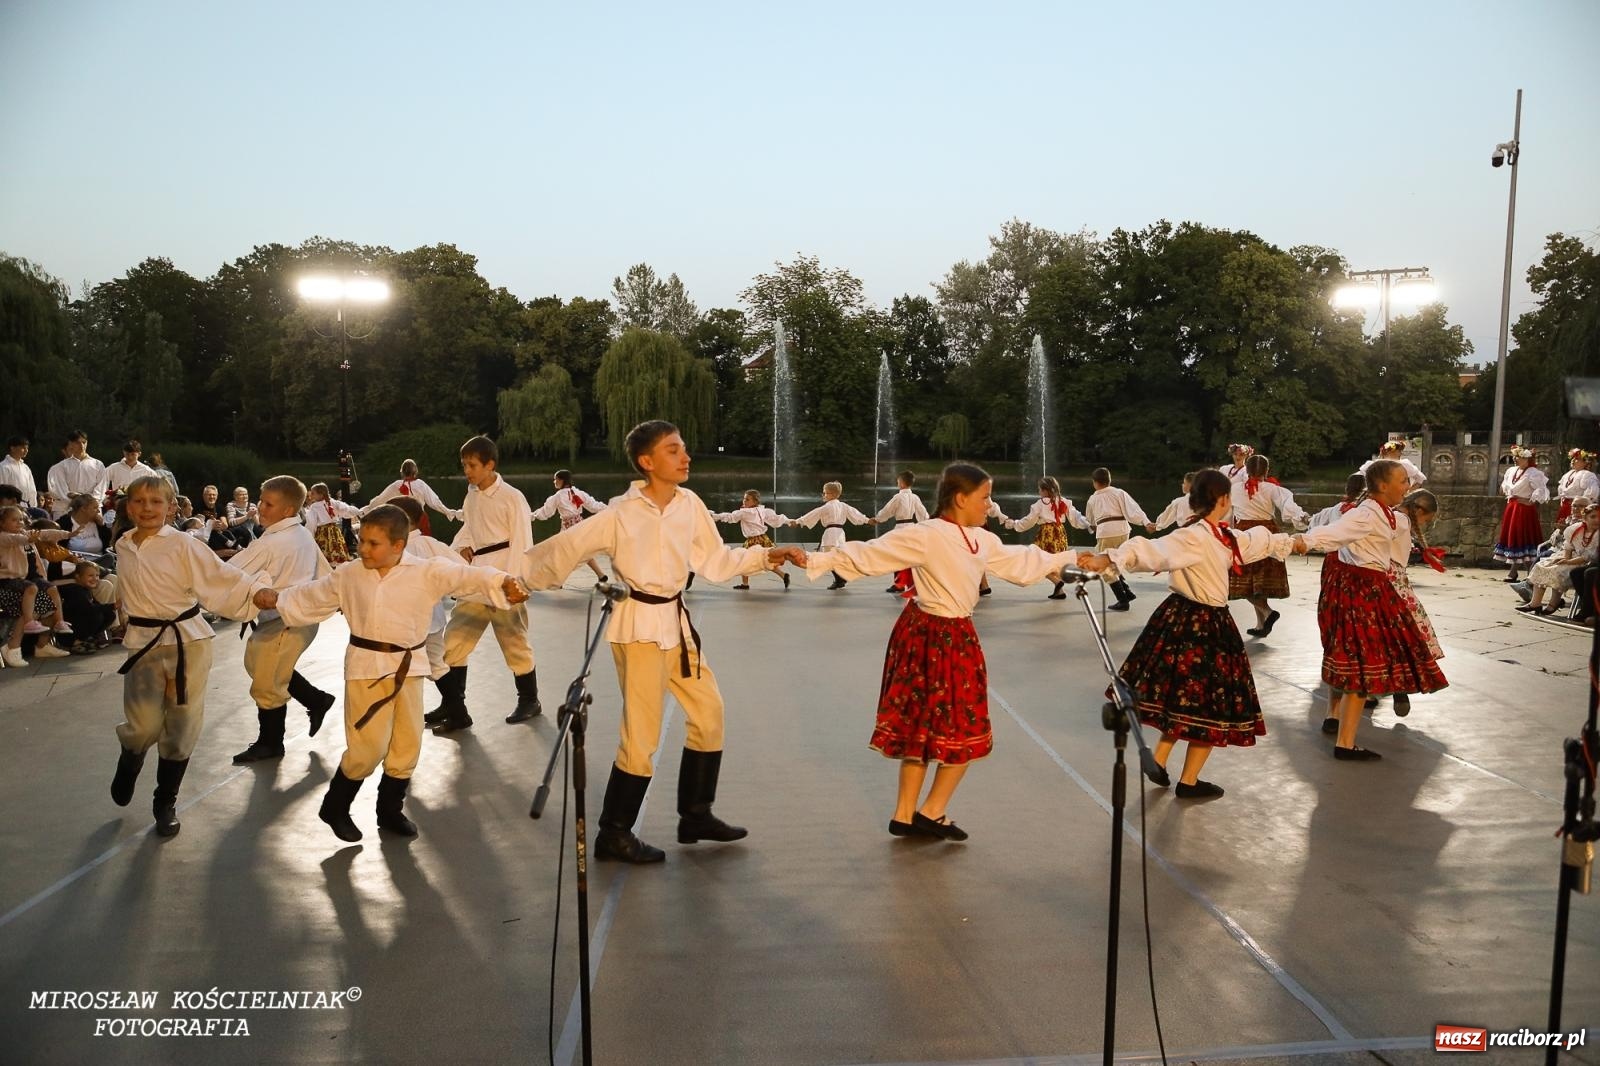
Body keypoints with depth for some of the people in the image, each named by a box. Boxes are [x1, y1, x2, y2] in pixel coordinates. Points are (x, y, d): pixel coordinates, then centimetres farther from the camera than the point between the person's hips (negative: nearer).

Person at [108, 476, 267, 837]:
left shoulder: (182, 545, -9)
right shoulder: (124, 548, 6)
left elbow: (222, 579, -14)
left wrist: (262, 592, -23)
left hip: (188, 641, -3)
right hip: (144, 644, 3)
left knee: (181, 727, 5)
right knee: (144, 726, -8)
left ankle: (165, 802, 23)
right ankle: (128, 766, 28)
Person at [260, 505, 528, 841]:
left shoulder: (428, 572, -9)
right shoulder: (348, 575, -1)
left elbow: (467, 576, -19)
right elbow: (312, 596, 15)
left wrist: (503, 582, -34)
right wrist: (278, 598, 11)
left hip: (408, 667, 2)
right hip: (366, 668, -1)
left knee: (407, 744, 12)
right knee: (368, 747, -5)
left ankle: (391, 809, 31)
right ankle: (335, 806, 18)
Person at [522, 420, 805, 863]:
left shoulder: (690, 506, 0)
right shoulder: (621, 514, -14)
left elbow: (716, 560, 7)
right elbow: (566, 547, -7)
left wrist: (767, 556, -1)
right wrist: (518, 578, -2)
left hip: (676, 621, 7)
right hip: (639, 625, -6)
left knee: (708, 712, 12)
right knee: (643, 732, -5)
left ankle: (695, 815, 27)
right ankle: (613, 835, 11)